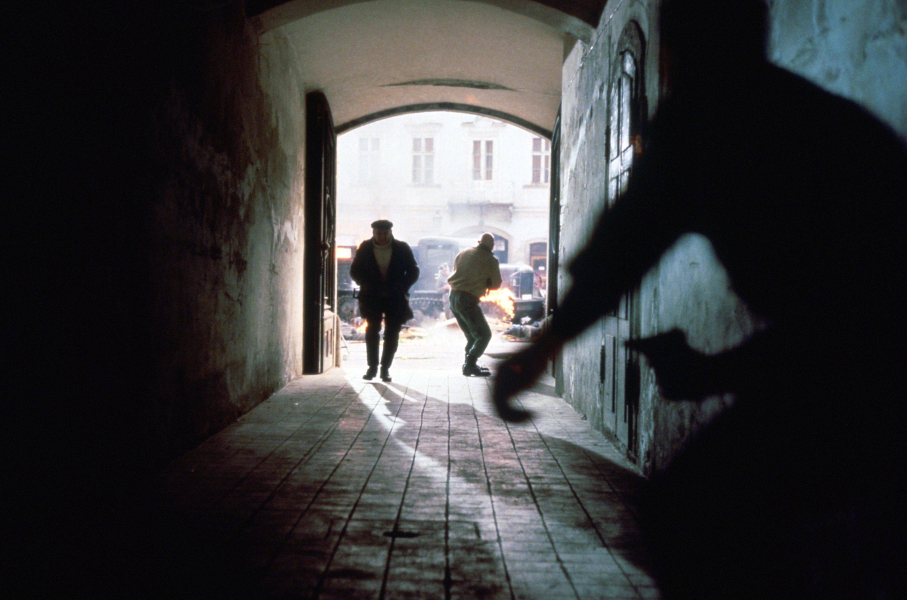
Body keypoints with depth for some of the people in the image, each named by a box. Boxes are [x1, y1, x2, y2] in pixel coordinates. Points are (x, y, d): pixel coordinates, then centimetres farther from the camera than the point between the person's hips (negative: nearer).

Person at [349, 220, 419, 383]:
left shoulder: (402, 248, -2)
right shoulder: (365, 248, 1)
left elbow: (413, 272, 3)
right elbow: (355, 271, 6)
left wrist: (400, 288, -10)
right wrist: (368, 287, -9)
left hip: (395, 298, 0)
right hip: (372, 297, 1)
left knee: (392, 333, -1)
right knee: (372, 330, 0)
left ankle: (385, 368, 10)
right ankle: (372, 367, 12)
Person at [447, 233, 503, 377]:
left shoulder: (464, 253, 11)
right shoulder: (491, 260, -5)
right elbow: (496, 284, 2)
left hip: (453, 296, 7)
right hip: (468, 300, -7)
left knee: (472, 335, 21)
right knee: (484, 335, 1)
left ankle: (470, 365, 22)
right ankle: (469, 366, -8)